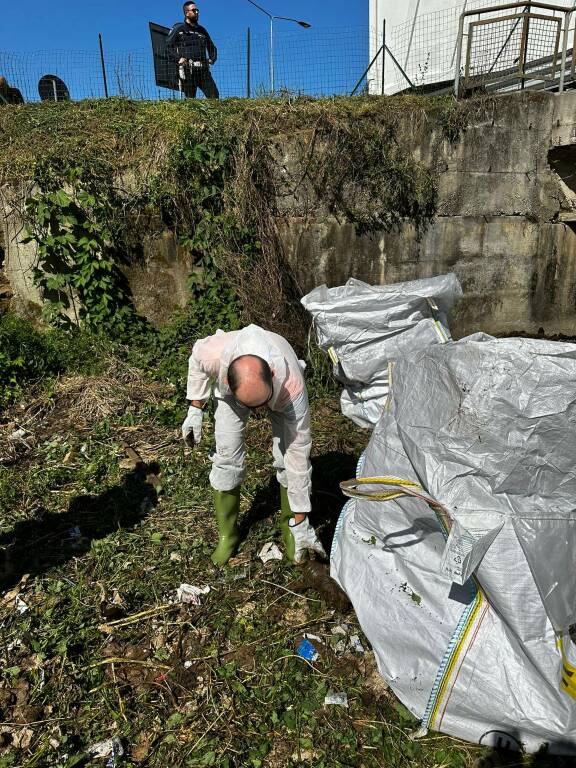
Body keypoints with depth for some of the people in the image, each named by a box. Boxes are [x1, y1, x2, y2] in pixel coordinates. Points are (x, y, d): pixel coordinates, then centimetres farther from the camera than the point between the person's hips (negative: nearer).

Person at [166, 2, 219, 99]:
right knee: (190, 99, -7)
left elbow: (212, 47, 35)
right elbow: (168, 45, 3)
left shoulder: (202, 30, 25)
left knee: (214, 96, -12)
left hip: (203, 69, 4)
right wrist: (178, 58, -11)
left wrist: (212, 59, 16)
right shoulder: (179, 28, 10)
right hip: (187, 70, -4)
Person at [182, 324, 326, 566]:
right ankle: (227, 534, 12)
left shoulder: (293, 387, -44)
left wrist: (301, 523, -27)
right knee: (227, 457, -10)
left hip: (280, 388, -1)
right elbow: (196, 359, -13)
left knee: (291, 457, -15)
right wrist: (195, 410, -9)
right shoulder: (214, 354, -43)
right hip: (232, 389, 2)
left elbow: (298, 454, -35)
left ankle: (289, 529, 10)